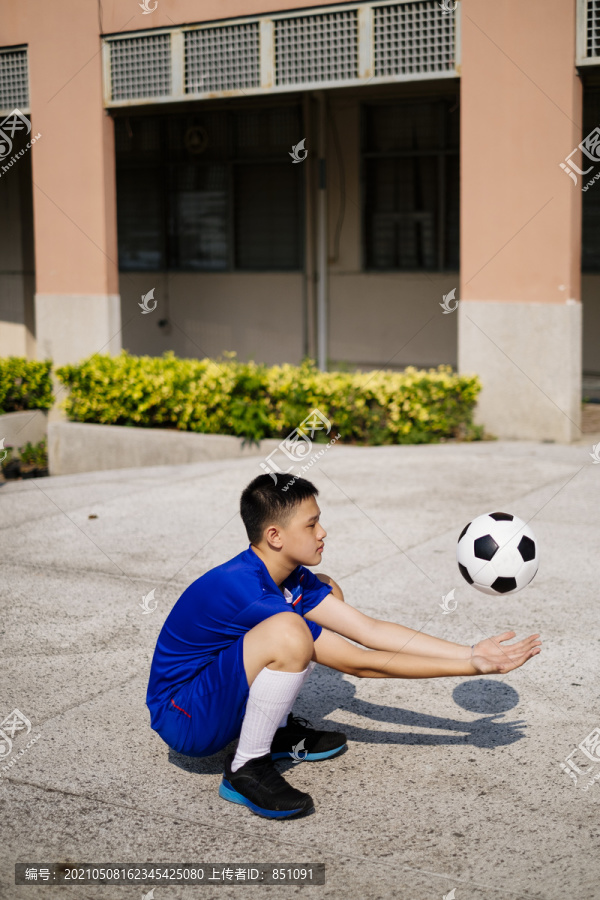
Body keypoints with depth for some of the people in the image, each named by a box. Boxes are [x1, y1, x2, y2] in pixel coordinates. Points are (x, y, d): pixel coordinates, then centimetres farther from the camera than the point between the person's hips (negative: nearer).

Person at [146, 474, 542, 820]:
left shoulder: (292, 579, -1)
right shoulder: (248, 593, -29)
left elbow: (370, 629, -2)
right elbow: (360, 664, -27)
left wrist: (471, 653, -8)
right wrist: (471, 667, -25)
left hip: (215, 687, 9)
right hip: (183, 720, -9)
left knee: (326, 592, 9)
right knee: (288, 632, -36)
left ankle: (277, 731, 14)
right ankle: (247, 768, -15)